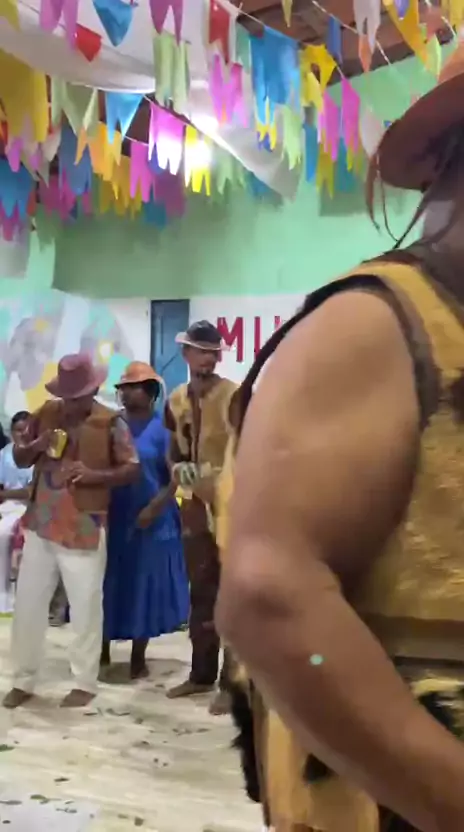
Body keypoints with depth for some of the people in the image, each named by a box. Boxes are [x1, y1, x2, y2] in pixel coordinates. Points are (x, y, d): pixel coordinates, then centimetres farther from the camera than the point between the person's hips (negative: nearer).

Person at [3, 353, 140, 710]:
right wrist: (37, 446, -11)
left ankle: (85, 683, 18)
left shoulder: (111, 423, -7)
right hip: (41, 525, 4)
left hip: (85, 529, -4)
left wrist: (95, 475, -22)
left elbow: (132, 469, -6)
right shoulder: (46, 413, 5)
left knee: (85, 607, 3)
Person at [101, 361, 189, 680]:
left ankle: (139, 657, 20)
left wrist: (153, 509, -17)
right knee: (107, 586, 9)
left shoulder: (162, 429, -4)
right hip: (112, 519, 3)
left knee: (145, 587, 7)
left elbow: (176, 476, -8)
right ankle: (102, 651, 24)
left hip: (149, 522, -3)